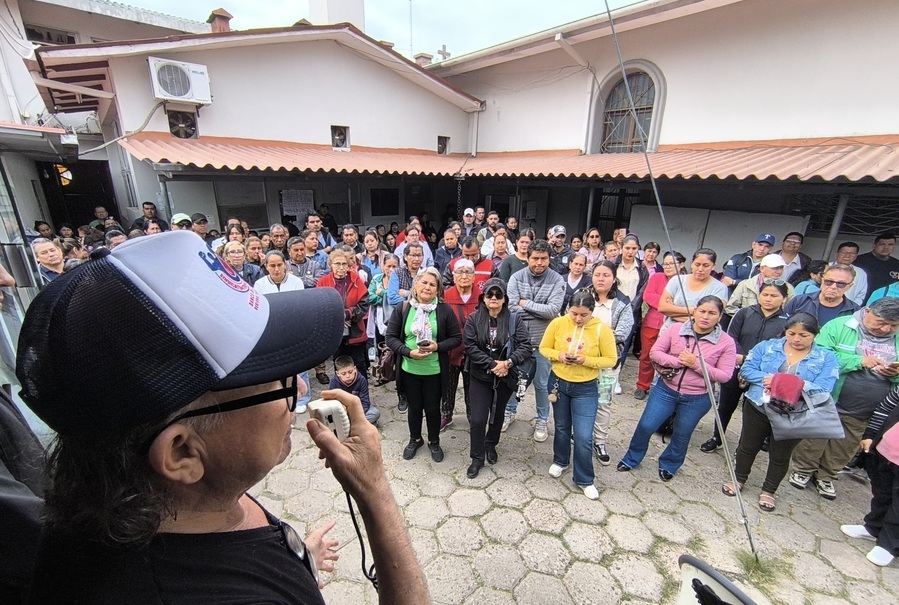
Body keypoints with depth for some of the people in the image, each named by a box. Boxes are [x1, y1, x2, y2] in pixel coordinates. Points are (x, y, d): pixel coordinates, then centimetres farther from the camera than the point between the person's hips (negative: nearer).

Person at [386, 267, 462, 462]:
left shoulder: (445, 310, -9)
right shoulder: (402, 309, -8)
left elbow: (456, 338, -4)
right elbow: (391, 337, -5)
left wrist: (437, 346, -20)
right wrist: (409, 352, -19)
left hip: (434, 370, -1)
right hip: (409, 369, 1)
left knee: (432, 408, 15)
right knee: (414, 407, 19)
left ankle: (434, 442, 41)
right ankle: (415, 439, 45)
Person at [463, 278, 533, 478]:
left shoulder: (514, 319, -6)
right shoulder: (473, 318, -6)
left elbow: (526, 347, -11)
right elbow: (469, 347, -14)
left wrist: (508, 363, -25)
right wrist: (492, 364, -20)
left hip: (505, 378, 1)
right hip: (480, 377, -1)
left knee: (498, 415, 20)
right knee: (478, 419, -2)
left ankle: (491, 446, 45)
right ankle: (477, 458, 20)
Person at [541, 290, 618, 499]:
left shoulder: (602, 330, -15)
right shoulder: (558, 323, -12)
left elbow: (611, 360, -9)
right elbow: (543, 349, -2)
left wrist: (586, 360, -25)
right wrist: (558, 355, -22)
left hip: (585, 389, -2)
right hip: (558, 382, 2)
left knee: (583, 436, -1)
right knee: (562, 427, 21)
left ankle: (584, 479, 21)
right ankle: (560, 461, 45)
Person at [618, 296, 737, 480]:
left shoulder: (726, 342, -10)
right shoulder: (675, 329, -9)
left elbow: (725, 375, -11)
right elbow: (654, 352, -8)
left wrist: (696, 364, -24)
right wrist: (678, 361, -24)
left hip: (697, 399, 0)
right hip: (665, 389, 1)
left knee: (682, 435, 17)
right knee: (646, 426, 5)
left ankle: (669, 465, 44)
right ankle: (631, 458, 29)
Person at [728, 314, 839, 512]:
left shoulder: (826, 358, -5)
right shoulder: (767, 346, -3)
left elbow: (822, 390, -16)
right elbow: (746, 369, -7)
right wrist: (768, 378, -24)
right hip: (758, 407, 1)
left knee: (780, 456, 16)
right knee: (748, 447, 17)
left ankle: (768, 491, 38)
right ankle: (739, 479, 39)